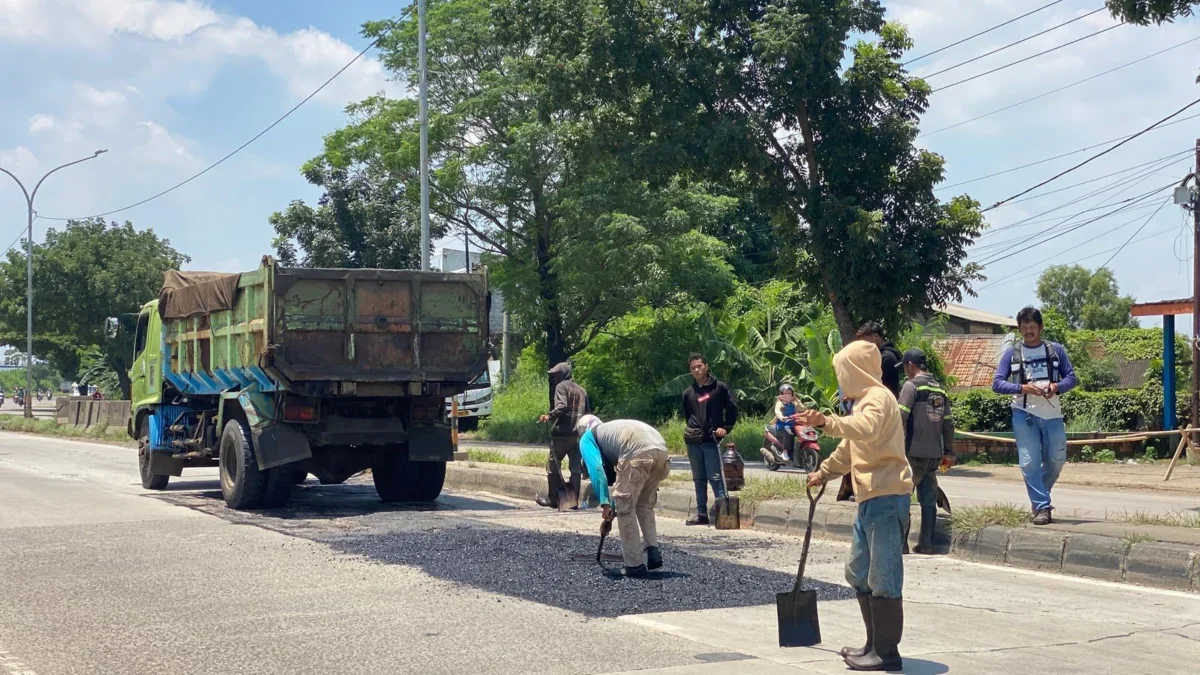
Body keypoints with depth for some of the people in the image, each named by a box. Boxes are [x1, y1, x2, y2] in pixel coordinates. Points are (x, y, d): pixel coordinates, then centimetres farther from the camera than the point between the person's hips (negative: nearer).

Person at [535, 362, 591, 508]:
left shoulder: (561, 386, -2)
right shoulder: (581, 389, 19)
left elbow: (562, 405, -20)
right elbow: (588, 412, 18)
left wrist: (550, 416, -25)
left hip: (562, 433, -6)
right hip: (579, 434, 6)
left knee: (553, 465, 5)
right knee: (575, 467, 5)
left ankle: (553, 498, 7)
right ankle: (574, 499, 1)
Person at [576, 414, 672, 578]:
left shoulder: (587, 437, 23)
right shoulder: (611, 428, 43)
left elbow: (596, 469, 3)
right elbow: (612, 470, 50)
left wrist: (605, 503, 1)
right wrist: (614, 504, 58)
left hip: (638, 453, -7)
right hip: (661, 452, 7)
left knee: (625, 508, 9)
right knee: (645, 505, 27)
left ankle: (635, 565, 11)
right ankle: (653, 552, 17)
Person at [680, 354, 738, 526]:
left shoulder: (719, 387, 1)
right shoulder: (688, 393, 13)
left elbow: (732, 409, 1)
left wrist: (726, 428, -7)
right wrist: (690, 429, 10)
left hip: (712, 440, -5)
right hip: (693, 442, 5)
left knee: (715, 478, -9)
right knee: (699, 479, 8)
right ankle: (702, 513, 12)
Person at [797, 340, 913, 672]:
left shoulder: (878, 397, -11)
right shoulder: (866, 400, 22)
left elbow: (865, 429, -34)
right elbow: (850, 448, 35)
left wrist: (826, 421, -44)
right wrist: (823, 472, 39)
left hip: (886, 498, -11)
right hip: (870, 499, 11)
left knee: (884, 577, -7)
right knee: (858, 573, 16)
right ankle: (875, 644, 23)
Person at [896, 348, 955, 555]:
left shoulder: (912, 386, -8)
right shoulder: (940, 389, 12)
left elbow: (900, 418, -15)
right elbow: (948, 424, 12)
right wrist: (949, 452, 17)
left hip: (914, 453, -6)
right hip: (934, 454, 6)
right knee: (929, 499, 9)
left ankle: (901, 542, -1)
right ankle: (926, 544, 9)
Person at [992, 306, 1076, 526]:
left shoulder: (1056, 350, 8)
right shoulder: (1011, 354, 5)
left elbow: (1071, 377, 7)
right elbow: (997, 383, 0)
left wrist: (1057, 387, -15)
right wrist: (1023, 388, -16)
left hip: (1052, 414, 2)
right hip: (1024, 414, -2)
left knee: (1056, 460, 7)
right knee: (1030, 462, -8)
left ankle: (1039, 497, 30)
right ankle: (1042, 507, -4)